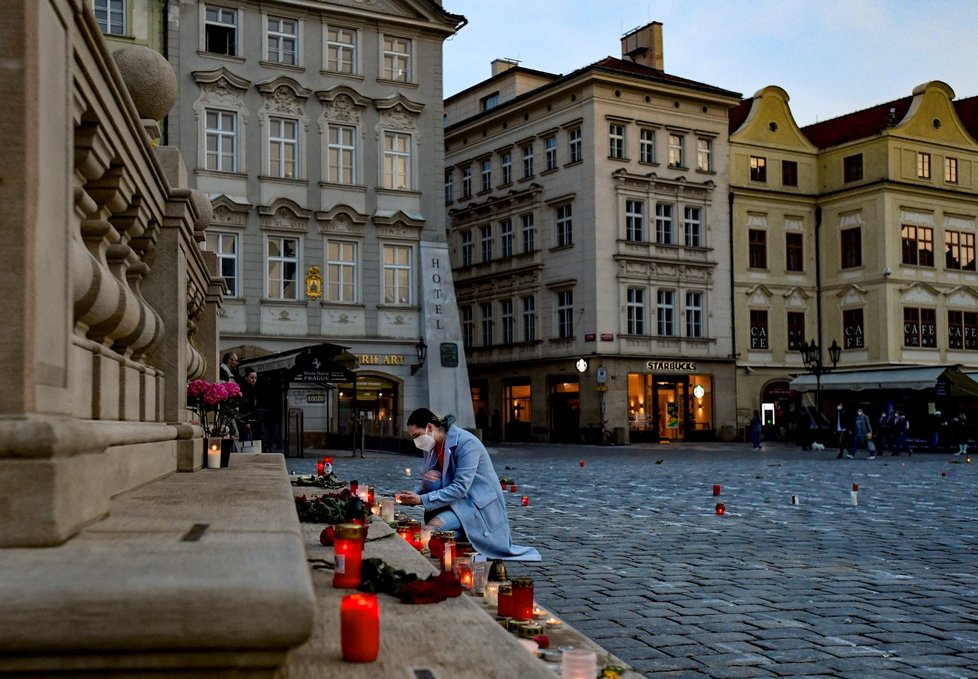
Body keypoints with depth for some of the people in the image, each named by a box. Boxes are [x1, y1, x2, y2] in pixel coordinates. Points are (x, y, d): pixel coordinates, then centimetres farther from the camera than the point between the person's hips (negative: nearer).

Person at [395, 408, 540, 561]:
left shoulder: (466, 443, -21)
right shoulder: (432, 445, 4)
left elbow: (460, 488, -27)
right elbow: (428, 484, 9)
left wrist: (421, 500, -28)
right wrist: (413, 495, -14)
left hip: (479, 503, -9)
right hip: (454, 502, 9)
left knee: (434, 526, -28)